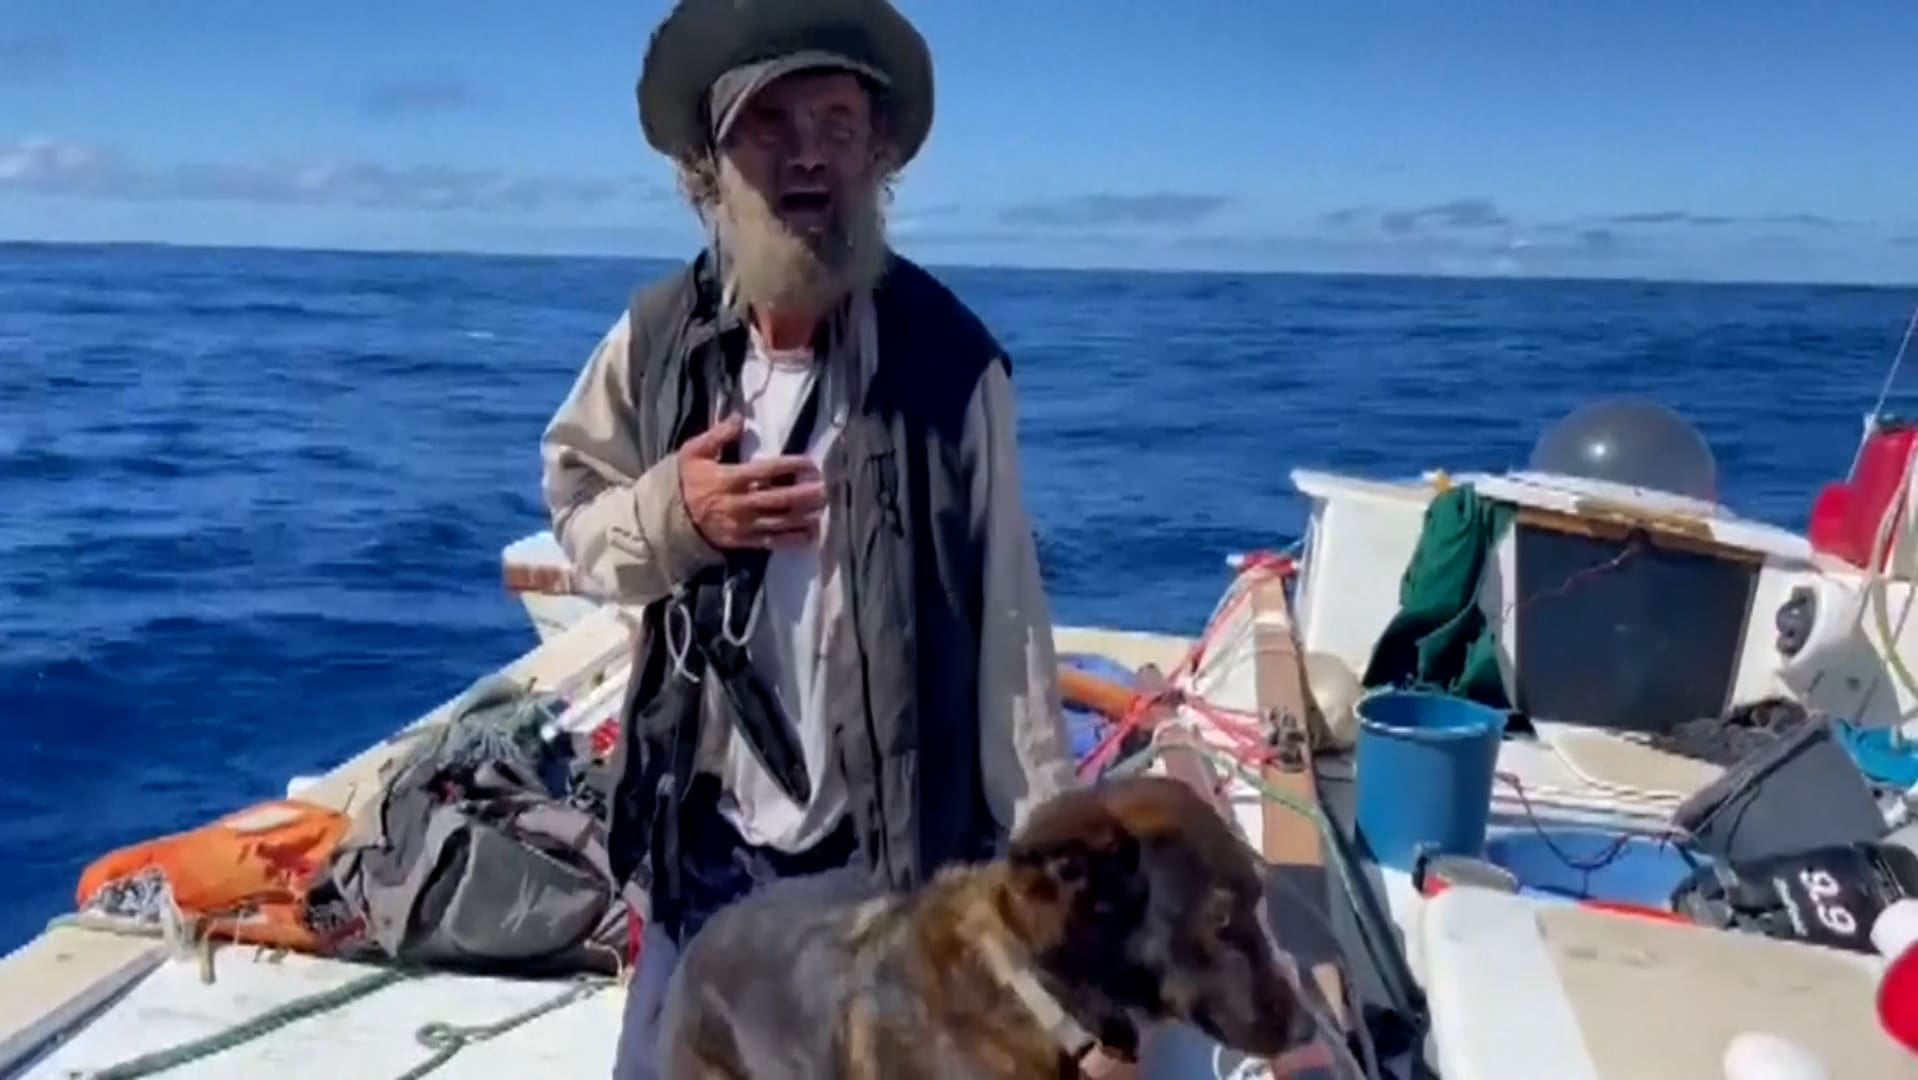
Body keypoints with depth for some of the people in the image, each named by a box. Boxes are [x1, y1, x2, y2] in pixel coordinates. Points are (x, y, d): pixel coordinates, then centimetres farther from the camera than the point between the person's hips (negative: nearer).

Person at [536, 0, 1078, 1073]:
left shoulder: (951, 355, -12)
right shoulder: (660, 338, -5)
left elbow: (1007, 619, -10)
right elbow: (579, 514, 8)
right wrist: (674, 513, -14)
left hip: (900, 848, -2)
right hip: (708, 839, 3)